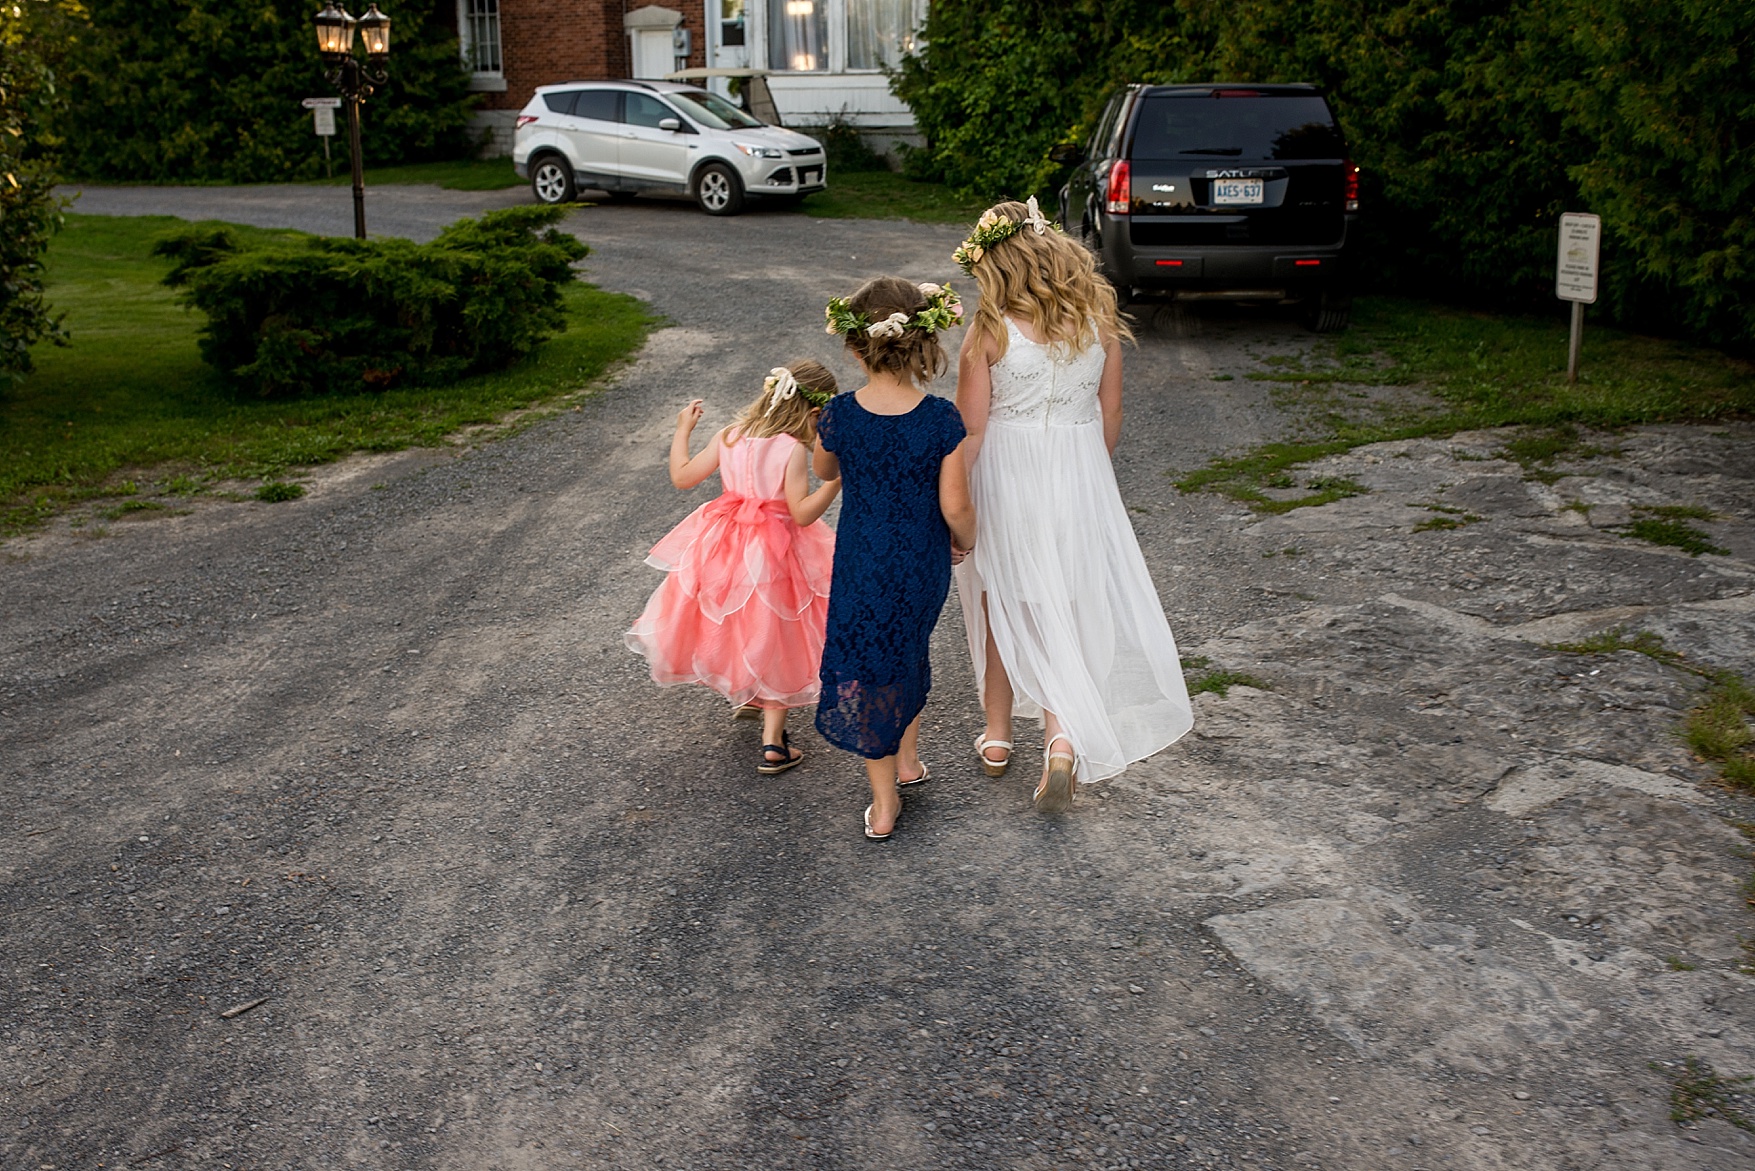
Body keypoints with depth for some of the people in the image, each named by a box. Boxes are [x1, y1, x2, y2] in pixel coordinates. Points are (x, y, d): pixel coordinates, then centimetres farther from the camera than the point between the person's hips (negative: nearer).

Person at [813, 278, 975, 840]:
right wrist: (966, 541, 7)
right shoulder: (941, 419, -16)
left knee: (864, 672, 11)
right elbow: (955, 506, -13)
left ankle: (884, 803, 15)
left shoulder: (840, 415, -14)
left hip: (860, 563, -1)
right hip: (924, 565, 1)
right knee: (908, 651, 26)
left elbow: (824, 470, 8)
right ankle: (908, 758, 43)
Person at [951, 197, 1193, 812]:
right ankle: (1062, 734, -5)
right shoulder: (1099, 319, -4)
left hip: (1004, 479, -2)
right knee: (1064, 612, 12)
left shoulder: (991, 330, -15)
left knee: (1001, 608, 15)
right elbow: (1110, 418, 4)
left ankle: (998, 738, 28)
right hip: (1079, 478, 2)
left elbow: (969, 429, -12)